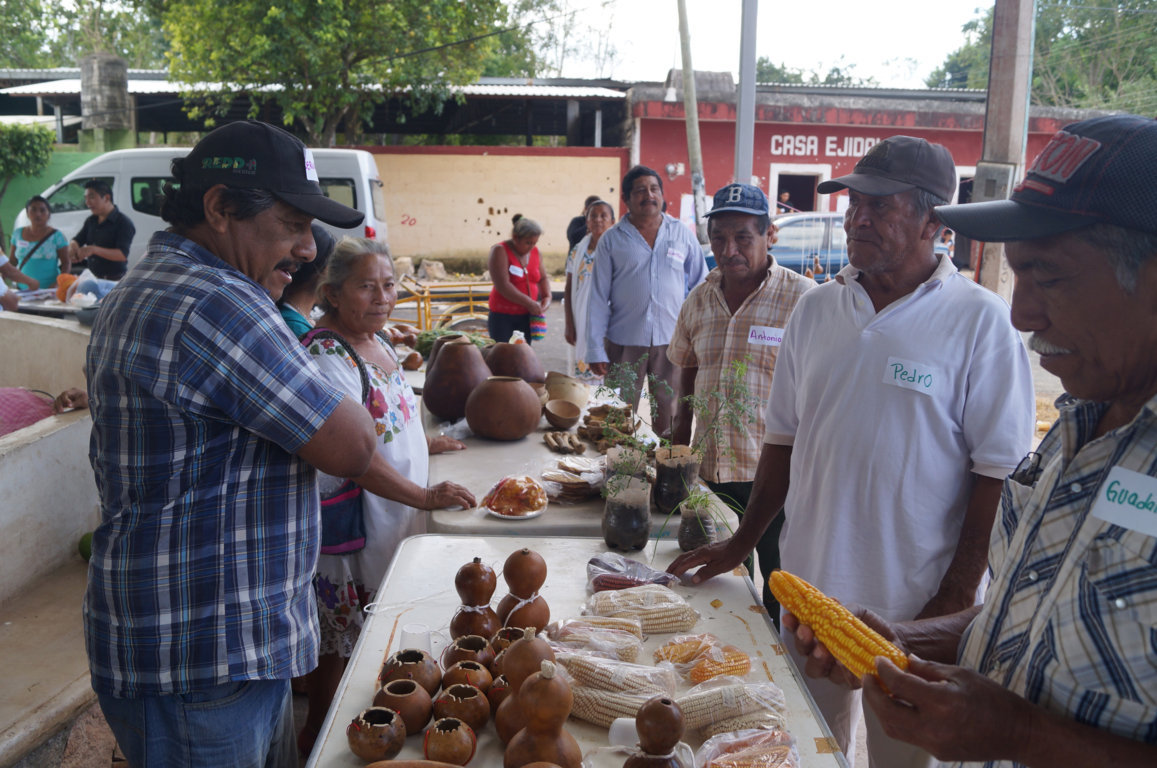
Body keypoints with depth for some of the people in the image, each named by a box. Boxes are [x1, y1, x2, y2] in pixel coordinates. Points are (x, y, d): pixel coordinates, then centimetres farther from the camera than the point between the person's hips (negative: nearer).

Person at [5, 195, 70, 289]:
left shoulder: (56, 236, 1)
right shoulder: (18, 234, 10)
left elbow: (66, 263, -1)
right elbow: (11, 262, 16)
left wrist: (58, 284, -16)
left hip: (48, 289, -3)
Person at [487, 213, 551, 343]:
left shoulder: (535, 251, 7)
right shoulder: (500, 251, -11)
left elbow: (543, 277, 20)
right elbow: (503, 286, -21)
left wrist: (547, 297, -1)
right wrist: (530, 303, -20)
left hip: (526, 315, 5)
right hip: (503, 315, -5)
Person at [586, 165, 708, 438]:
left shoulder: (682, 234, 6)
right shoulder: (611, 240, 2)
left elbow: (700, 286, 11)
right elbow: (598, 298, 2)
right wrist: (595, 350, -4)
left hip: (672, 341, 1)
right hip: (624, 342, -1)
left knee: (669, 420, 6)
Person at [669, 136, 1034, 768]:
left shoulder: (979, 321, -10)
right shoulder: (815, 309, 5)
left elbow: (998, 471, -10)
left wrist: (955, 599, -12)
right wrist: (741, 544, 9)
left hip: (914, 605, -4)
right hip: (807, 590, 4)